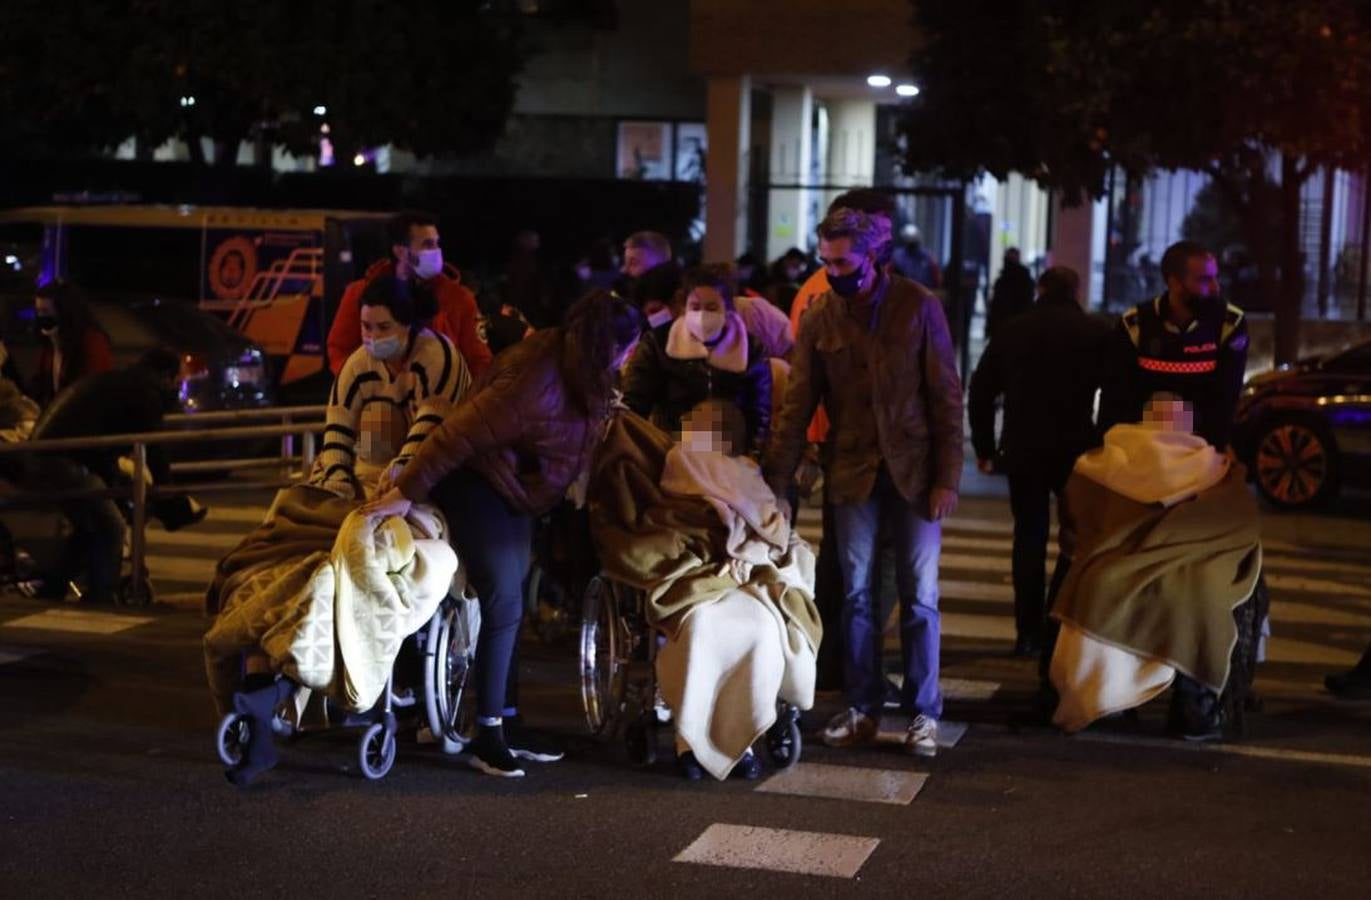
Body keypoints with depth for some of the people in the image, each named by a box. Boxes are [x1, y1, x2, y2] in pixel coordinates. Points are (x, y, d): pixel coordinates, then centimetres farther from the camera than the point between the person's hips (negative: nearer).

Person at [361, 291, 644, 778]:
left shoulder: (576, 372, -4)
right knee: (504, 599, -12)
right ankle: (487, 734, -4)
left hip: (511, 486, 9)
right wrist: (407, 492, -25)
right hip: (474, 482, -9)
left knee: (510, 600, 11)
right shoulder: (536, 385, -31)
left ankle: (506, 722, 18)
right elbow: (458, 435, -28)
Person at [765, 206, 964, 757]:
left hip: (913, 470, -2)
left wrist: (947, 478, -9)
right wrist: (774, 484, -5)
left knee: (919, 596, 2)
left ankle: (924, 714, 11)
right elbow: (798, 407, 1)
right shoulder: (819, 319, 1)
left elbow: (946, 396, -3)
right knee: (855, 593, 6)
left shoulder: (917, 307, -4)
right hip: (853, 474, 2)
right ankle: (862, 709, 16)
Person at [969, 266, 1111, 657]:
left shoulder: (1013, 331, 8)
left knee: (1029, 538, 9)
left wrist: (984, 448, 10)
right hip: (1076, 450, -2)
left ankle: (1028, 632, 7)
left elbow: (981, 392, 6)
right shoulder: (1098, 333, 1)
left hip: (1023, 450, 2)